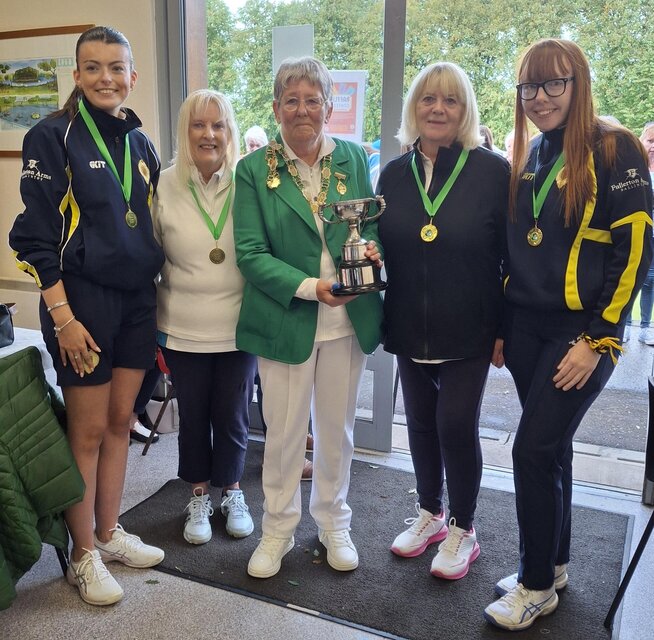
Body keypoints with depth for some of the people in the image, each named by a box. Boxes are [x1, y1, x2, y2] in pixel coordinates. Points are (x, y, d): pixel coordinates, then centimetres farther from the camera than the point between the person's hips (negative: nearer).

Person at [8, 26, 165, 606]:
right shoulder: (53, 138, -7)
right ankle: (83, 555, 21)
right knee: (89, 430, 3)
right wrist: (62, 316, -16)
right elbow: (36, 236, -11)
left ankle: (109, 532, 31)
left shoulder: (140, 144, 10)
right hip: (82, 301, -5)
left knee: (119, 421, 13)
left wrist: (155, 301, 12)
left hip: (136, 302, 6)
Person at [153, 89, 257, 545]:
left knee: (232, 416, 12)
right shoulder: (164, 187, -3)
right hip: (183, 331, 1)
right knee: (193, 416, 14)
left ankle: (232, 492, 36)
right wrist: (154, 325, 5)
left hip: (238, 328, 0)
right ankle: (199, 497, 36)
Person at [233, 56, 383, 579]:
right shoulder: (254, 170, -3)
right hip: (286, 320, -2)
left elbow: (372, 223, 11)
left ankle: (333, 523, 37)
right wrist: (310, 287, -22)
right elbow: (250, 253, -9)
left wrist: (373, 250, -13)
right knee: (283, 432, 9)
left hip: (348, 319, 3)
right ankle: (278, 530, 31)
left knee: (337, 429, 15)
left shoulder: (353, 159, 5)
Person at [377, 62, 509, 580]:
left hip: (469, 330, -4)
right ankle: (430, 514, 37)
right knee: (420, 421, 14)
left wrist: (506, 328, -9)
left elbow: (513, 255, -7)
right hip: (410, 327, 4)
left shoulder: (493, 171, -7)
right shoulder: (394, 174, 5)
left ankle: (463, 531, 25)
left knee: (456, 424, 1)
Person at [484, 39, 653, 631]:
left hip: (581, 330, -6)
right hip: (527, 327, 6)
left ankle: (537, 584, 13)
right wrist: (500, 326, 13)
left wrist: (598, 339, -15)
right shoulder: (525, 160, 11)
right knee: (552, 447, 15)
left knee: (533, 450, -7)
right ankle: (552, 564, 31)